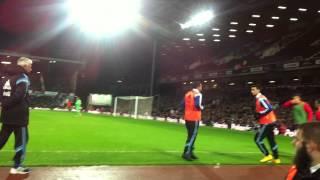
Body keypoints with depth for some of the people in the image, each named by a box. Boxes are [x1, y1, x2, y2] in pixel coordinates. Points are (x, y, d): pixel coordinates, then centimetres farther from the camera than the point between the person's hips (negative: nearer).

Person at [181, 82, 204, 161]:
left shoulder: (187, 94, 14)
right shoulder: (198, 94, -10)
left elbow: (183, 104, 14)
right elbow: (198, 105, -23)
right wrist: (202, 107, -3)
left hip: (187, 117, 8)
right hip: (194, 118, -8)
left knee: (191, 135, 16)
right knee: (192, 136, -5)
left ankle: (190, 152, 21)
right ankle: (186, 153, -9)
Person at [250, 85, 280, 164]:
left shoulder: (261, 99, -16)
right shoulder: (259, 99, 16)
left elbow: (269, 108, -25)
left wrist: (259, 114, -19)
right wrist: (258, 114, 11)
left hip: (267, 122, -10)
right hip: (270, 122, 10)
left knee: (257, 139, -5)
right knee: (271, 140, 14)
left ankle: (267, 155, 3)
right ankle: (276, 158, 20)